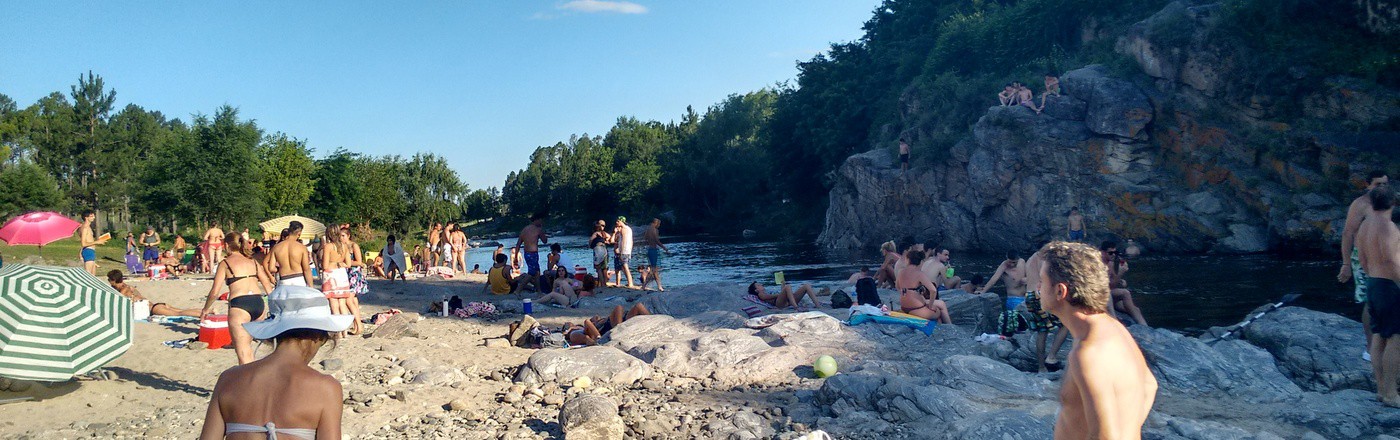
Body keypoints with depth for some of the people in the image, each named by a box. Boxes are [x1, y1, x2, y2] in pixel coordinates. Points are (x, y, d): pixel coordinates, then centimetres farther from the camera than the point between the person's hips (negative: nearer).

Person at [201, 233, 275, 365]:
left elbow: (215, 292, 1)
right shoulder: (252, 261, 19)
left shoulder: (225, 263, 6)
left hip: (239, 305, -5)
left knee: (243, 353, -6)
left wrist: (206, 309, 16)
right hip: (259, 304, 5)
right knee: (246, 345, 24)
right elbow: (268, 286, 14)